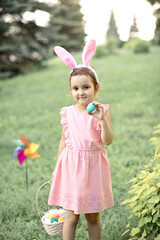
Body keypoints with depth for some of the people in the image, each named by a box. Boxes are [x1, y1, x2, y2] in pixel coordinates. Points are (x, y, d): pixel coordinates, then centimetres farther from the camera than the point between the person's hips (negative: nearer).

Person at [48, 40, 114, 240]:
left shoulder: (101, 111, -5)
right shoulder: (67, 113, 1)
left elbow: (108, 141, -10)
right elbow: (63, 141, 9)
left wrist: (103, 119, -24)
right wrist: (57, 168, 12)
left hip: (93, 166, -1)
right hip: (71, 166, 1)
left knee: (93, 216, 12)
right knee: (71, 216, 6)